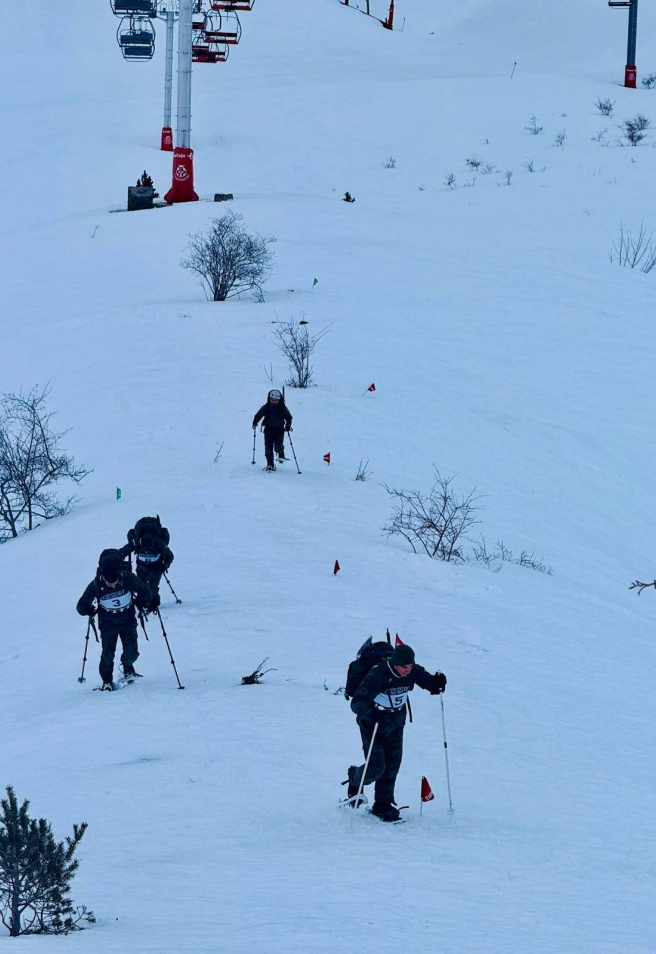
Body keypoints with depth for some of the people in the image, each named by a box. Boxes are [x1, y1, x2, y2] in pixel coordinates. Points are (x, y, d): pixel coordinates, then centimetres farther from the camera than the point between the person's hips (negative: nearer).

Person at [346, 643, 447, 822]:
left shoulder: (413, 672, -13)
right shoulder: (377, 675, -30)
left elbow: (428, 682, 4)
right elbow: (356, 703, -32)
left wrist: (437, 683, -21)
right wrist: (369, 713, -53)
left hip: (396, 723, 5)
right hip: (373, 724, -5)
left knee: (392, 765, 1)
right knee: (376, 768, -7)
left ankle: (383, 804, 14)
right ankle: (355, 777, 27)